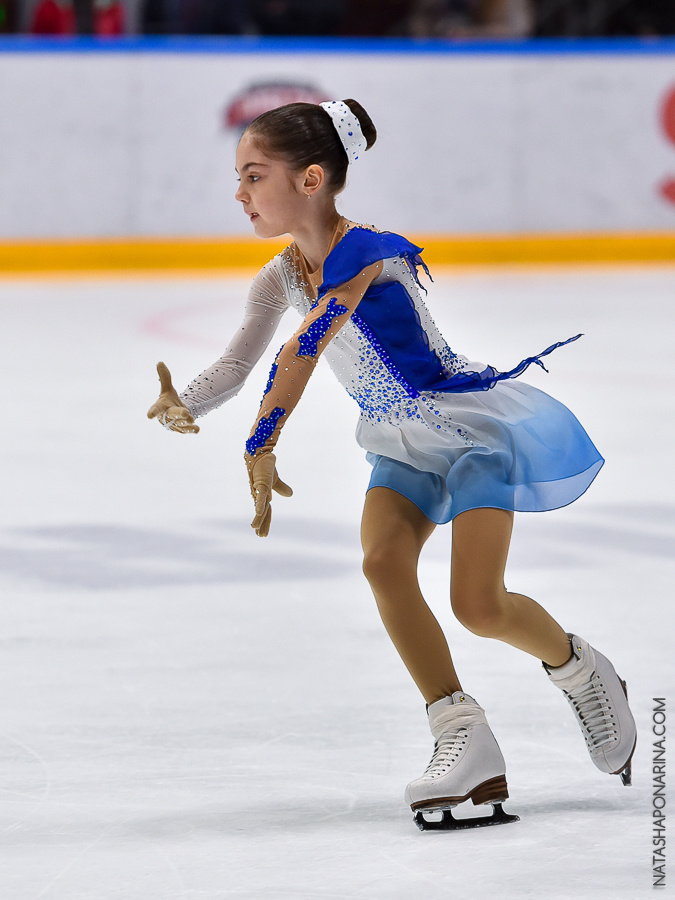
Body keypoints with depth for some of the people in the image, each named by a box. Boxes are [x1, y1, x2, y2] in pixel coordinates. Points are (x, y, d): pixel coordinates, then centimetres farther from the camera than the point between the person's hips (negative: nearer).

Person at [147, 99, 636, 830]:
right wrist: (184, 407, -24)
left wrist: (261, 446, -41)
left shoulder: (362, 252, -26)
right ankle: (464, 742, -15)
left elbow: (302, 354, -35)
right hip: (403, 444, 8)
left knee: (479, 605, -16)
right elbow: (236, 367, -4)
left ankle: (580, 672, 17)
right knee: (383, 562, -19)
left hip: (473, 427, -7)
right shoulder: (282, 278, 0)